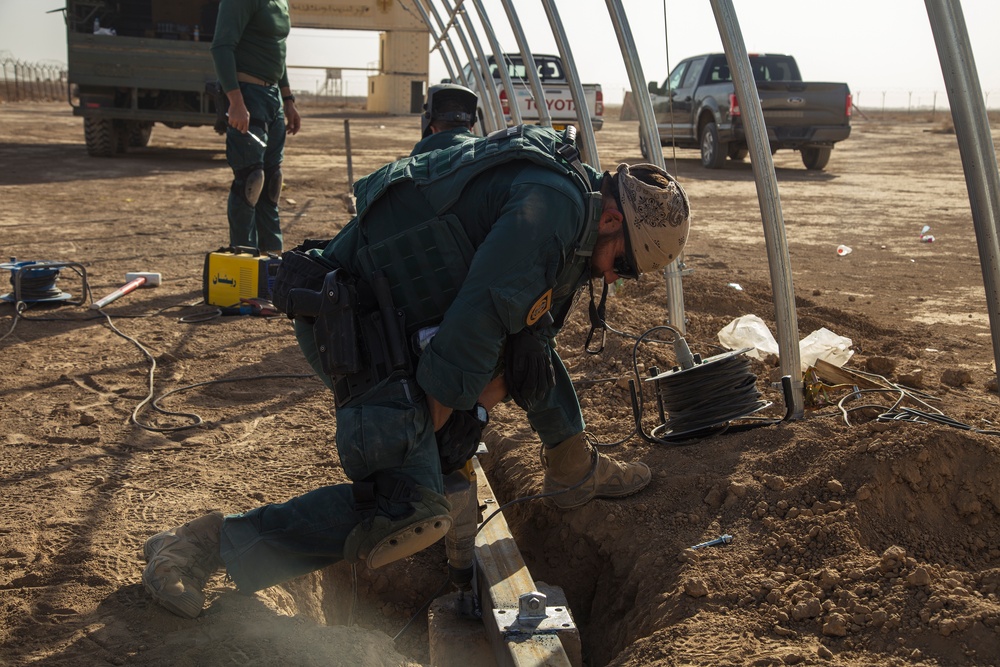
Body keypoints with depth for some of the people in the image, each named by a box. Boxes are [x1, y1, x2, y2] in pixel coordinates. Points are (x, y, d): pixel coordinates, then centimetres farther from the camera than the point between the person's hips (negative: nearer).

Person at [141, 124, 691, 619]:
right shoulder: (555, 204, -20)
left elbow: (515, 327, 19)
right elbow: (476, 323, -22)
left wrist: (476, 405, 8)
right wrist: (429, 421, -11)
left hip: (407, 306, 10)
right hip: (355, 327, -10)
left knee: (536, 334, 20)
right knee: (406, 512, -16)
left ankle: (574, 471, 36)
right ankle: (208, 543, -12)